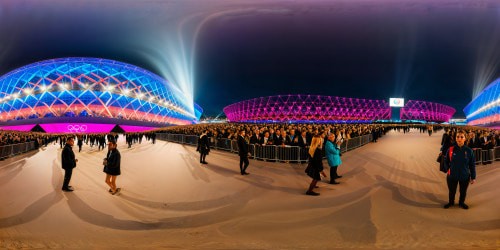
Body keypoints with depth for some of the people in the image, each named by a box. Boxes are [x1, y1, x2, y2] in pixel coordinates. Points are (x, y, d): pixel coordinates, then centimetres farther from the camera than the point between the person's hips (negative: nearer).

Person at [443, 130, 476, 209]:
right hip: (452, 176, 0)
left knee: (463, 191, 19)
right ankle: (451, 202, 44)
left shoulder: (469, 151, -12)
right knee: (451, 191, 17)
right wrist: (448, 169, -3)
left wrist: (473, 177, 0)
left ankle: (461, 203, 46)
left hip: (465, 176, 0)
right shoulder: (450, 149, -12)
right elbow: (446, 161, 5)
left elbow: (472, 165, -4)